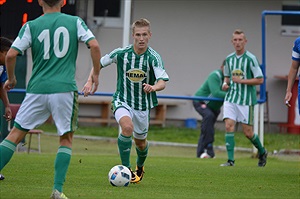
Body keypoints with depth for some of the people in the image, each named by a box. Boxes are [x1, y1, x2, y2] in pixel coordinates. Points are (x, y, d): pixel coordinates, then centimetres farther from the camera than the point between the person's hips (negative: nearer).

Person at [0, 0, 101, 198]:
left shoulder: (31, 26, 4)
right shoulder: (75, 22, 5)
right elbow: (94, 45, -4)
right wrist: (96, 74, 9)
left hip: (37, 89, 1)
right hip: (65, 89, 0)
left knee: (16, 134, 8)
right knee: (66, 139, 10)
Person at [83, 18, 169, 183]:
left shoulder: (153, 57, -14)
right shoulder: (121, 53, -11)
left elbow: (162, 82, -25)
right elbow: (99, 63, 5)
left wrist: (153, 87, -47)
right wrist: (90, 81, -7)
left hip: (143, 105, 1)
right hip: (122, 101, -1)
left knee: (140, 141, 15)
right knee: (127, 127, -31)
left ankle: (140, 167, 48)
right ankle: (126, 169, -22)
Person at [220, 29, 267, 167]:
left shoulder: (251, 59, -8)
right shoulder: (229, 59, 9)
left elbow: (260, 80, -9)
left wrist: (241, 81, -16)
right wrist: (225, 84, 3)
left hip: (246, 100, -4)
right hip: (230, 99, 4)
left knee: (247, 132, 0)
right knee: (229, 126, -12)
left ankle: (262, 152, 27)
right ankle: (230, 160, -11)